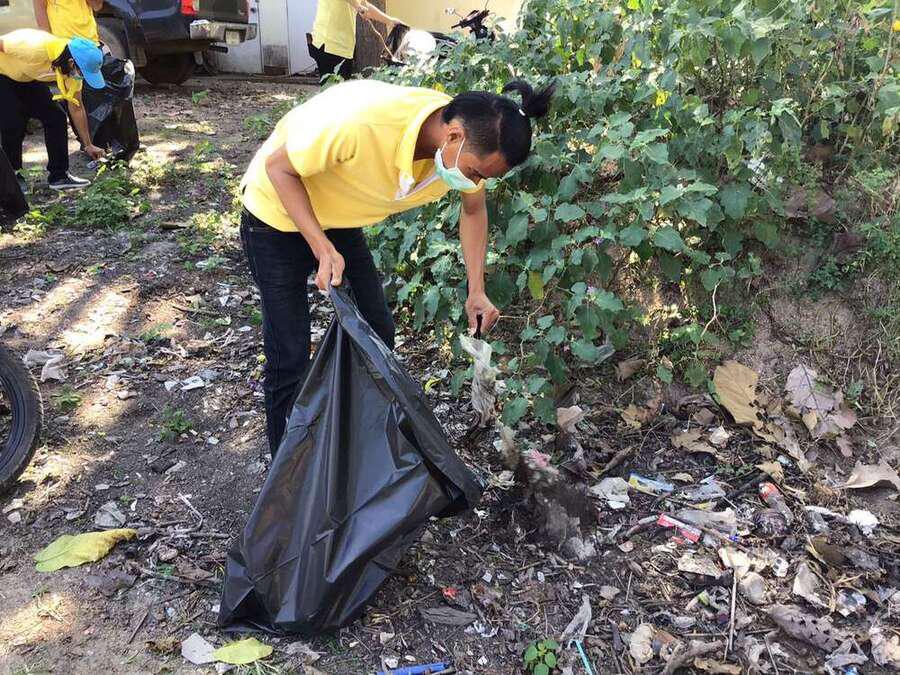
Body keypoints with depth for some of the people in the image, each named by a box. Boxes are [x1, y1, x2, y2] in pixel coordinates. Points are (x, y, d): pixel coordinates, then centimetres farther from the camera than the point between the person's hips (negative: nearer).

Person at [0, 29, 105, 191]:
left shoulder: (72, 67, -18)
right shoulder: (36, 48, -41)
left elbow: (76, 108, -6)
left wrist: (88, 145, -2)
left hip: (29, 78, 6)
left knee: (56, 118, -6)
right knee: (13, 125, -15)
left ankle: (59, 175, 4)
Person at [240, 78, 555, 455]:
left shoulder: (468, 147, -20)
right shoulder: (360, 119, -40)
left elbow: (473, 211, 1)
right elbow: (279, 168, -25)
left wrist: (476, 291, -7)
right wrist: (322, 249, -33)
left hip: (341, 221, 6)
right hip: (279, 214, -6)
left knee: (379, 337, 9)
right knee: (290, 358, -4)